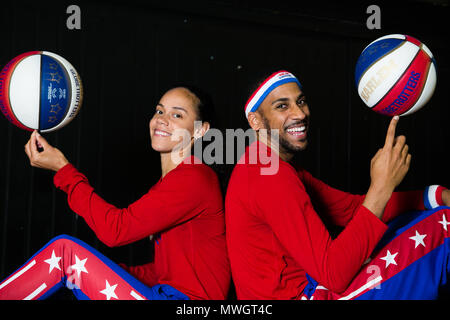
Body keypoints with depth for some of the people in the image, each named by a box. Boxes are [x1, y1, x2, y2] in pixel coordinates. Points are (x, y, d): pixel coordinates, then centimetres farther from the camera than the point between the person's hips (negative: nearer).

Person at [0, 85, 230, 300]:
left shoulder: (194, 177, -14)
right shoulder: (170, 181, 18)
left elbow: (115, 229, -18)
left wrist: (62, 168, -11)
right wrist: (116, 275, 4)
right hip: (165, 292, 9)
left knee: (66, 249, -11)